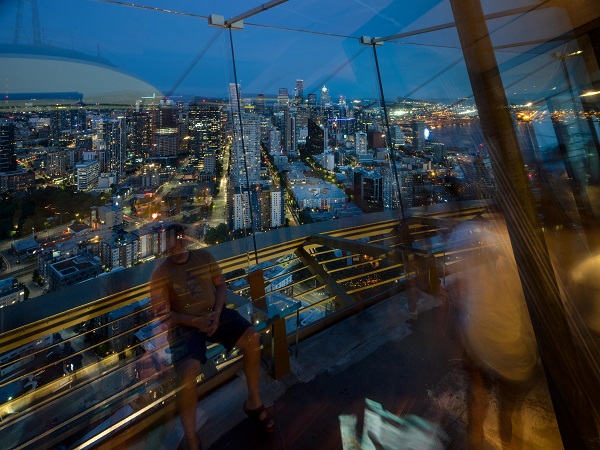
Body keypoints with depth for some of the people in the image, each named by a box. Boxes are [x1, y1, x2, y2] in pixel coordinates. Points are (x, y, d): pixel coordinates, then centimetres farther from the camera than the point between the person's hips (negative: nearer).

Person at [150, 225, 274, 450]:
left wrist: (216, 313, -9)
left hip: (215, 313, 3)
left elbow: (221, 285, 7)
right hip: (184, 325, -3)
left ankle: (254, 402, 4)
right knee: (187, 372, -29)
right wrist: (195, 321, -17)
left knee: (253, 338, -18)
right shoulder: (160, 273, -6)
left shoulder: (204, 256, 4)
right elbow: (163, 313, -6)